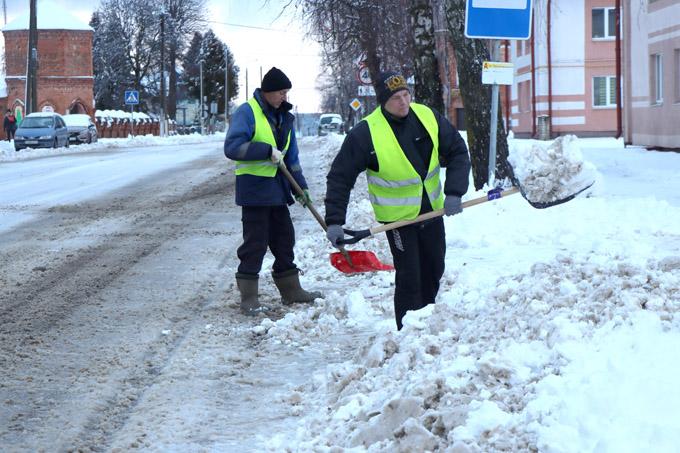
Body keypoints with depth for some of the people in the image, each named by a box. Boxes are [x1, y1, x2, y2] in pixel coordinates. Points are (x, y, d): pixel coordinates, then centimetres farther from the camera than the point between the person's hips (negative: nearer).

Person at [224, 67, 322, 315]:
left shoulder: (284, 118, 14)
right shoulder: (247, 113, -11)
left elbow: (291, 157, 19)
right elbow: (232, 147, -22)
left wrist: (301, 186, 13)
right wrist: (267, 150, -23)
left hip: (277, 189, 8)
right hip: (254, 187, -8)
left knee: (284, 239, 15)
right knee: (255, 242, -6)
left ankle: (291, 290, 26)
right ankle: (248, 298, -1)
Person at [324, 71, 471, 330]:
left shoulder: (428, 117, -8)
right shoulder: (366, 132, -19)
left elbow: (457, 153, 1)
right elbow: (340, 177, -13)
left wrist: (454, 192, -13)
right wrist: (334, 221, -19)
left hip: (432, 211, 5)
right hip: (397, 217, -5)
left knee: (434, 272, 17)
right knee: (408, 278, -10)